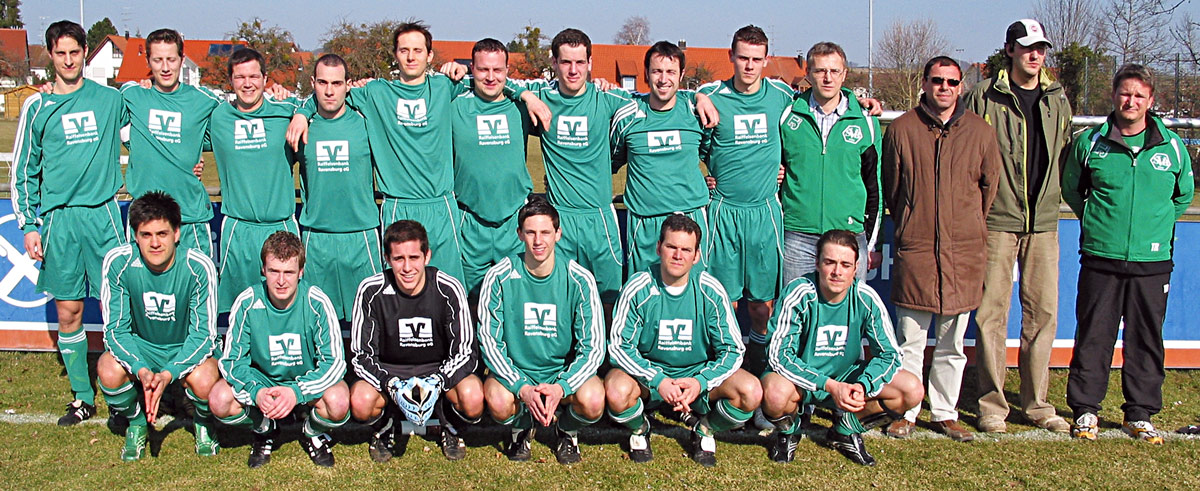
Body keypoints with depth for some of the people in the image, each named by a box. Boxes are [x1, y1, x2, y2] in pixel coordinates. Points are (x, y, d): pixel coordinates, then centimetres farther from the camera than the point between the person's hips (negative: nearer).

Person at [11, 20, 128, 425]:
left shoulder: (110, 99, 6)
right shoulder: (37, 107, 6)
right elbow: (22, 171, 9)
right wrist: (28, 225, 3)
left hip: (102, 213, -1)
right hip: (57, 220, 1)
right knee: (67, 312, 5)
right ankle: (83, 398, 16)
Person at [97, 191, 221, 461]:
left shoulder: (199, 266, -24)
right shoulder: (118, 262, -20)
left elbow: (203, 334, -20)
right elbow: (115, 328, -16)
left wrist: (168, 374, -35)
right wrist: (141, 371, -34)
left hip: (187, 348, -2)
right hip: (139, 346, 2)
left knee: (204, 381, -33)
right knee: (109, 372, -30)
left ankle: (203, 424, 5)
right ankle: (136, 423, 4)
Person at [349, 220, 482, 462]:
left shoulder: (449, 289, -16)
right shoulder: (371, 291, -14)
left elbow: (464, 353, -13)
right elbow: (361, 355, -12)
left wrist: (437, 383, -32)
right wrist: (391, 385, -30)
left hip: (439, 368, 0)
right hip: (387, 371, 1)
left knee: (472, 397, -32)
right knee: (361, 400, -32)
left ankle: (450, 429, 7)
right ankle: (383, 430, 7)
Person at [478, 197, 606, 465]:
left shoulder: (579, 280, -10)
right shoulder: (499, 277, -10)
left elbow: (593, 347, -9)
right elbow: (489, 342, -10)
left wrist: (561, 387, -26)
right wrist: (522, 387, -24)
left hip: (565, 370, 0)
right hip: (515, 370, 0)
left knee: (592, 401, -31)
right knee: (499, 402, -33)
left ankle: (567, 431, 8)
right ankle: (521, 429, 8)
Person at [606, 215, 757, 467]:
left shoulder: (710, 291, -11)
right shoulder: (638, 288, -14)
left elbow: (733, 350, -7)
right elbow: (619, 347, -13)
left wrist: (701, 382, -25)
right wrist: (658, 381, -27)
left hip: (699, 373, 1)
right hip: (648, 372, -1)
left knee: (751, 392, -25)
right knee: (617, 392, -35)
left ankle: (705, 430, 7)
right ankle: (639, 429, 3)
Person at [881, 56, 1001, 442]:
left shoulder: (980, 132, 5)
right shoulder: (902, 129, 2)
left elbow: (990, 185, 14)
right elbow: (890, 187, 11)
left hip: (964, 251, 1)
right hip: (915, 249, -1)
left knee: (952, 344, 9)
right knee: (910, 341, 2)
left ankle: (945, 413, 20)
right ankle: (906, 412, 14)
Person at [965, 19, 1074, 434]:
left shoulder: (1057, 100, 11)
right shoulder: (984, 97, -2)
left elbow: (1066, 154, 21)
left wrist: (1053, 195, 14)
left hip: (1044, 221, 4)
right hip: (997, 221, -4)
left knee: (1043, 312, 6)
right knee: (992, 313, -2)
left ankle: (1036, 403, 17)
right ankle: (992, 404, 7)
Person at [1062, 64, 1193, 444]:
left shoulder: (1173, 147, 4)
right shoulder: (1089, 143, 1)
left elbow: (1183, 196, 18)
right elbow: (1071, 190, 15)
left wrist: (1155, 224, 12)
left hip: (1153, 261, 1)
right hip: (1100, 259, -1)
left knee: (1146, 339, 7)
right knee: (1093, 336, 2)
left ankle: (1140, 415, 18)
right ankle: (1085, 410, 13)